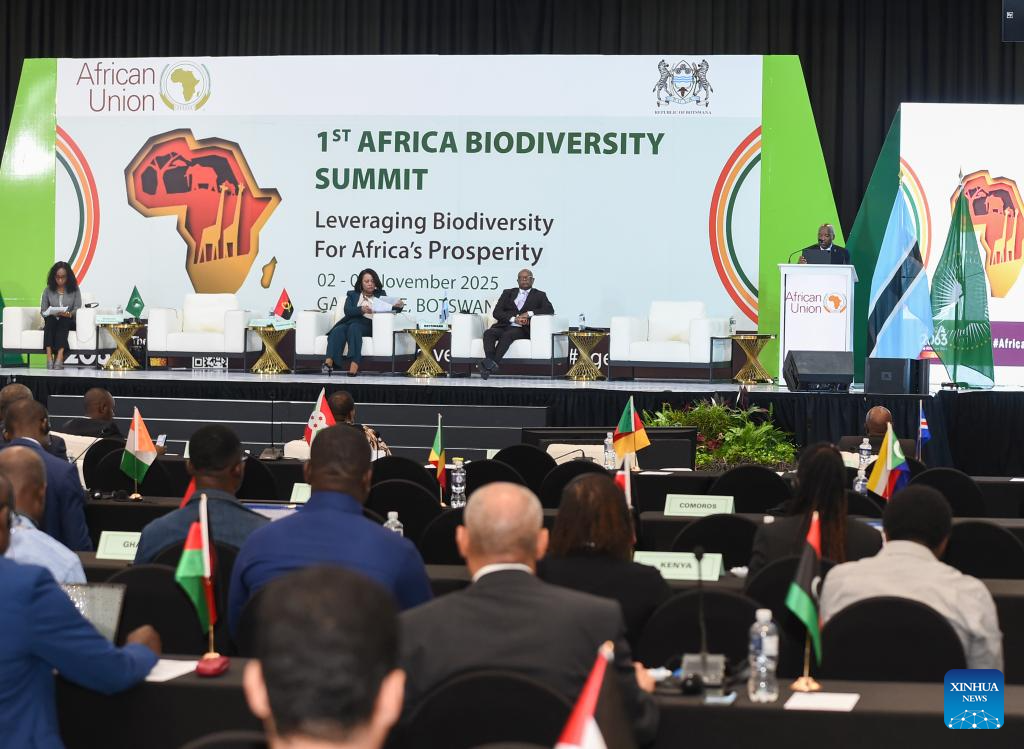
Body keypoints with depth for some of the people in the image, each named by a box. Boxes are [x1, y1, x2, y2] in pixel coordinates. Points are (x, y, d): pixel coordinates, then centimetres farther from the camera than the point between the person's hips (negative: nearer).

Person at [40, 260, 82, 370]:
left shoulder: (74, 290, 6)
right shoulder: (48, 290, 8)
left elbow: (78, 309, -2)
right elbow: (43, 311, 7)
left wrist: (69, 314, -24)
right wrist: (51, 313, -16)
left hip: (68, 321, -1)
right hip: (52, 322, 1)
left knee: (63, 321, -35)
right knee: (50, 319, -34)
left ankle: (59, 356, -53)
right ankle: (49, 356, -50)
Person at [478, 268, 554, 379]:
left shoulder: (539, 295, 17)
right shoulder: (508, 293, 23)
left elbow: (550, 310, -1)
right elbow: (496, 312, 8)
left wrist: (529, 313, -13)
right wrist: (514, 318, -9)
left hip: (522, 329, -3)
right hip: (504, 326, 3)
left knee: (507, 335, -36)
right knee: (488, 333, -30)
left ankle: (493, 364, -48)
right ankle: (490, 363, -49)